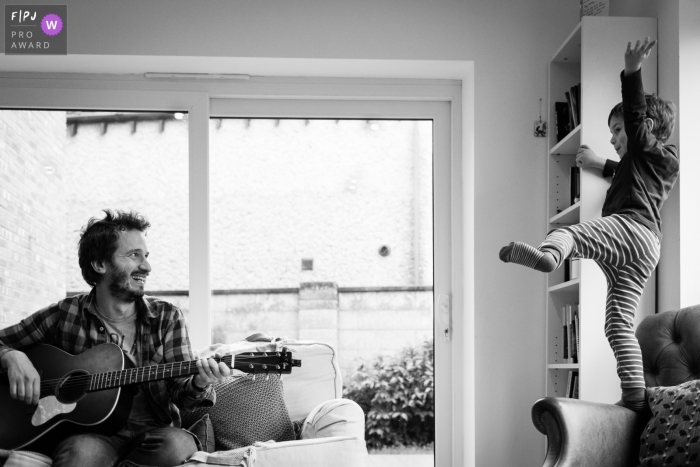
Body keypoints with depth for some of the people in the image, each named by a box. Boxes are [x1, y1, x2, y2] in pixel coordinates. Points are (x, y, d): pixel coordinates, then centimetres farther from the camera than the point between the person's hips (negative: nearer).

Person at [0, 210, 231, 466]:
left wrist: (199, 384, -23)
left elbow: (180, 392, 0)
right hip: (89, 433, -3)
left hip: (152, 432, 3)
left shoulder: (166, 317, 5)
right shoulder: (65, 314, 4)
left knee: (176, 443, -33)